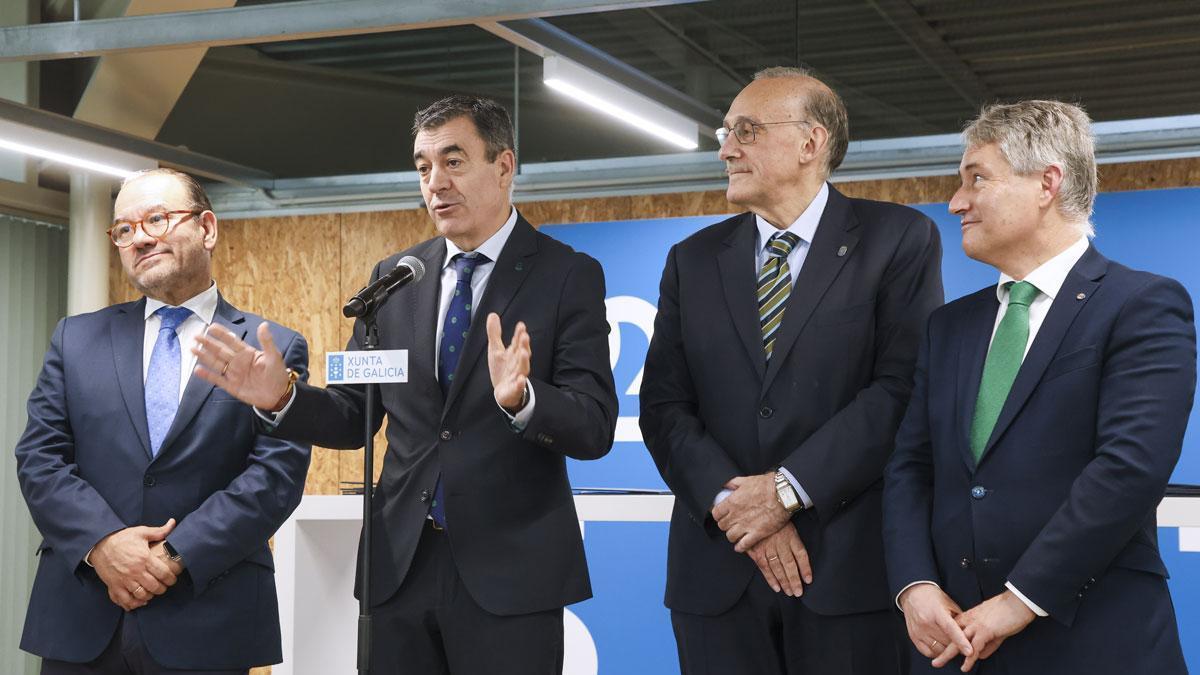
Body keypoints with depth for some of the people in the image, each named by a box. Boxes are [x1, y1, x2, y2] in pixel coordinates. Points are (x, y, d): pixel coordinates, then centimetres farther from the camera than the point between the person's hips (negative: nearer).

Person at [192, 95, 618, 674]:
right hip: (401, 563, 4)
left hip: (510, 568, -4)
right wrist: (283, 398, -7)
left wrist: (522, 399, -31)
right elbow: (354, 417, 12)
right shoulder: (393, 278, 10)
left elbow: (596, 428, -12)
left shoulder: (569, 276, -4)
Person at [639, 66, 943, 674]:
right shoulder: (693, 260, 13)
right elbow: (664, 407, 5)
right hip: (718, 573, 3)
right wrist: (732, 504, -11)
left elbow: (903, 387, -9)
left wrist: (788, 488, -14)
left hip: (850, 570, -3)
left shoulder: (898, 240, 1)